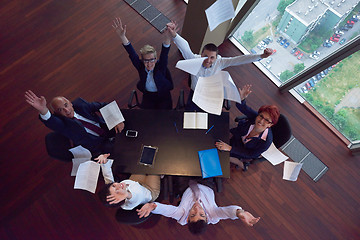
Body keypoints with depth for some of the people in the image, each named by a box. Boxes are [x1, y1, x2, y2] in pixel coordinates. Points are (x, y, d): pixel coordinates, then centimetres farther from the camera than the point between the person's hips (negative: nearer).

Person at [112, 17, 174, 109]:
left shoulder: (160, 66, -20)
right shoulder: (140, 67, -14)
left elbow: (164, 54, -36)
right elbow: (132, 53, -25)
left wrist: (167, 38, -56)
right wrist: (122, 36, -40)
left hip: (164, 97, -2)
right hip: (147, 97, 2)